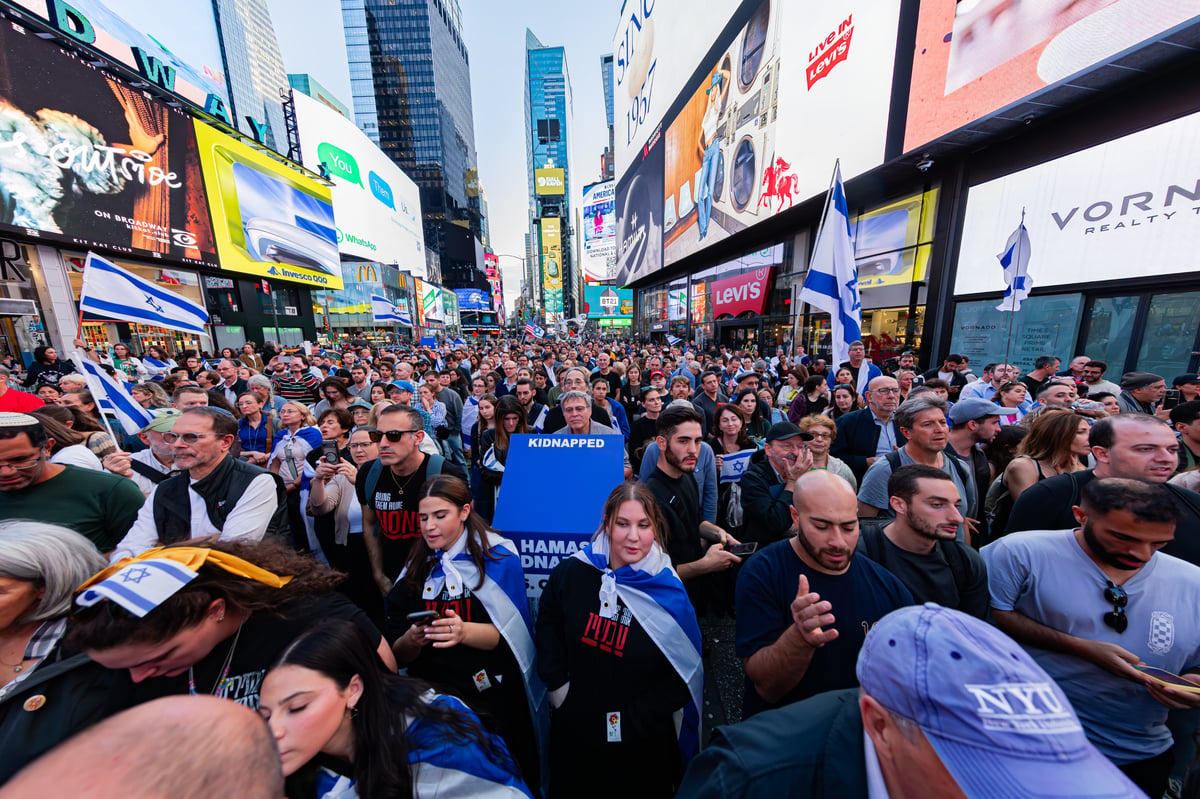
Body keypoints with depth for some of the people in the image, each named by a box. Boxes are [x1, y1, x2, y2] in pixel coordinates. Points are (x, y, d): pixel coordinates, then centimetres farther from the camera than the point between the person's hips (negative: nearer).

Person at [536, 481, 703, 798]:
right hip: (573, 729, 2)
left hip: (642, 740, -1)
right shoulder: (570, 573, -16)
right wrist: (557, 683, -3)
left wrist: (630, 720, -14)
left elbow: (682, 677, -12)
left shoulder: (668, 592, -20)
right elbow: (548, 623, 3)